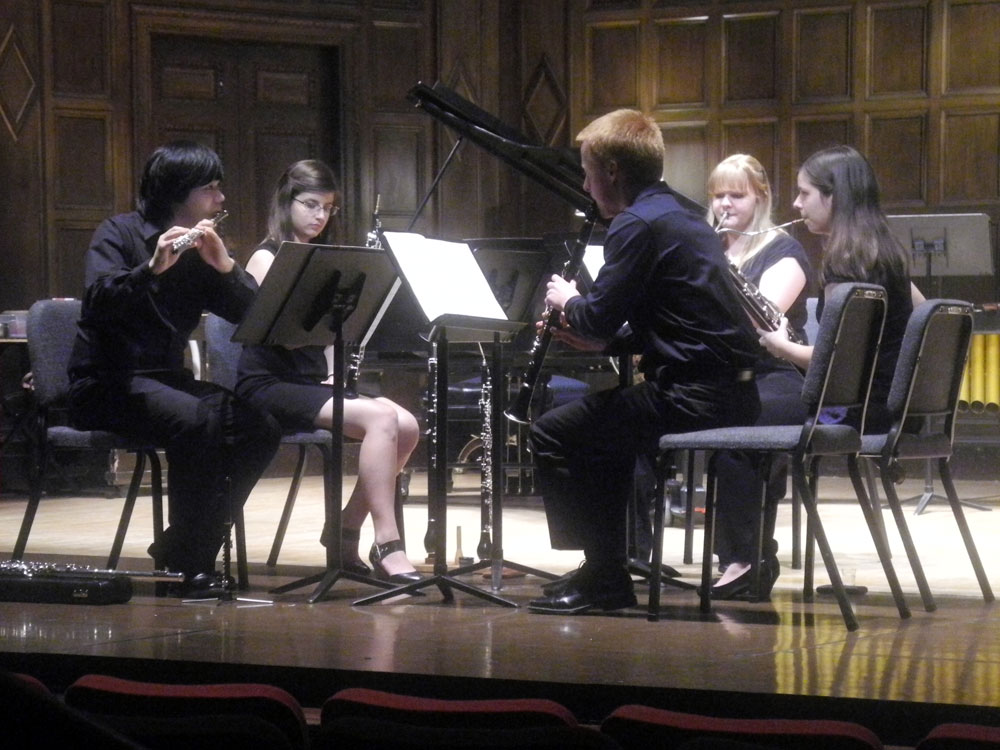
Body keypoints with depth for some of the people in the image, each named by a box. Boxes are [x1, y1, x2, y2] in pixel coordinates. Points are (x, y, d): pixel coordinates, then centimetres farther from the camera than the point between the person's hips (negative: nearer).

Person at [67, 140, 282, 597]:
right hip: (107, 384, -7)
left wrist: (224, 265, -17)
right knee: (198, 422, -33)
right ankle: (186, 561, -20)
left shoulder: (201, 251, 10)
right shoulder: (121, 234, -6)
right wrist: (152, 267, -37)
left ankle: (179, 549, -6)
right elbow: (100, 301, -24)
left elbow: (249, 314, -2)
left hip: (165, 379, 7)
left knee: (260, 428, -16)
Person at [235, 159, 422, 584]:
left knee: (407, 426, -17)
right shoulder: (266, 259, -1)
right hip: (269, 386, -7)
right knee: (381, 418, -29)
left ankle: (347, 529, -7)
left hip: (313, 384, 7)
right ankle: (387, 545, -32)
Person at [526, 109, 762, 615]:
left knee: (552, 433, -2)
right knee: (600, 420, 31)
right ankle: (606, 574, 30)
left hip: (693, 399, -10)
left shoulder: (637, 225, -12)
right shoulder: (684, 218, 19)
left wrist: (568, 302, 8)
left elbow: (598, 318, -14)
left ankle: (602, 576, 1)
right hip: (732, 395, 10)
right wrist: (601, 339, 18)